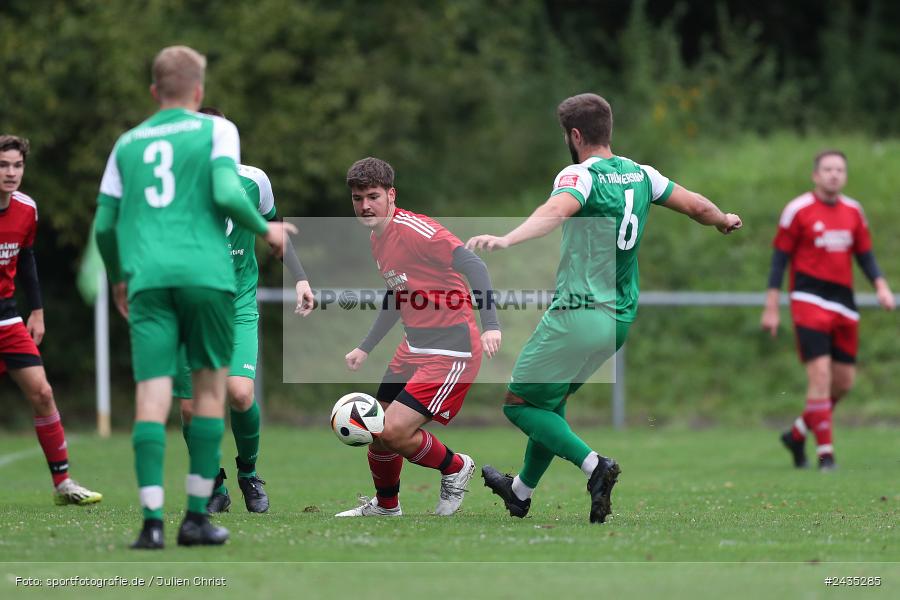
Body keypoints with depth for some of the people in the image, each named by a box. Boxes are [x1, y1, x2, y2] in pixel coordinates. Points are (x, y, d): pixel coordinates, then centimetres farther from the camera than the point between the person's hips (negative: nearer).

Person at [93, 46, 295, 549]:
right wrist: (266, 229, 9)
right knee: (210, 386, 10)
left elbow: (104, 226, 18)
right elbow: (227, 194, -9)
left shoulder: (127, 144, 18)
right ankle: (198, 516, 8)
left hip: (147, 278, 2)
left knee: (153, 395, -4)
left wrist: (118, 278, 34)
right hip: (206, 273, -2)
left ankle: (153, 520, -16)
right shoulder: (215, 130, 7)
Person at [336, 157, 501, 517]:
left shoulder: (414, 229, -19)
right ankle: (385, 505, 36)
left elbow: (473, 266, -27)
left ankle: (455, 468, 12)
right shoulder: (377, 238, 10)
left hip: (451, 351, -9)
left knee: (394, 433, -16)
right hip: (414, 348, 9)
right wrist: (366, 348, 27)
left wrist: (490, 325, -36)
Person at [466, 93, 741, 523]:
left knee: (518, 403, 3)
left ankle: (594, 465, -14)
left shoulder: (580, 176, -15)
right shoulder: (640, 175, 6)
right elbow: (695, 205, 15)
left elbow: (555, 212, -37)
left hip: (579, 316, -8)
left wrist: (505, 240, -54)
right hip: (620, 319, 8)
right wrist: (725, 221, 38)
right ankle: (521, 492, 35)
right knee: (550, 402, 25)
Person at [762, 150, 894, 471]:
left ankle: (797, 434, 25)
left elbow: (865, 255, 17)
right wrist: (771, 308, -4)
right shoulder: (797, 210, -4)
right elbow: (780, 259, -2)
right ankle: (825, 453, -9)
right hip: (809, 300, -6)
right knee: (820, 374, -14)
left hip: (844, 305, 6)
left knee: (844, 381, 6)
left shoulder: (854, 212, 11)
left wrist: (881, 286, -1)